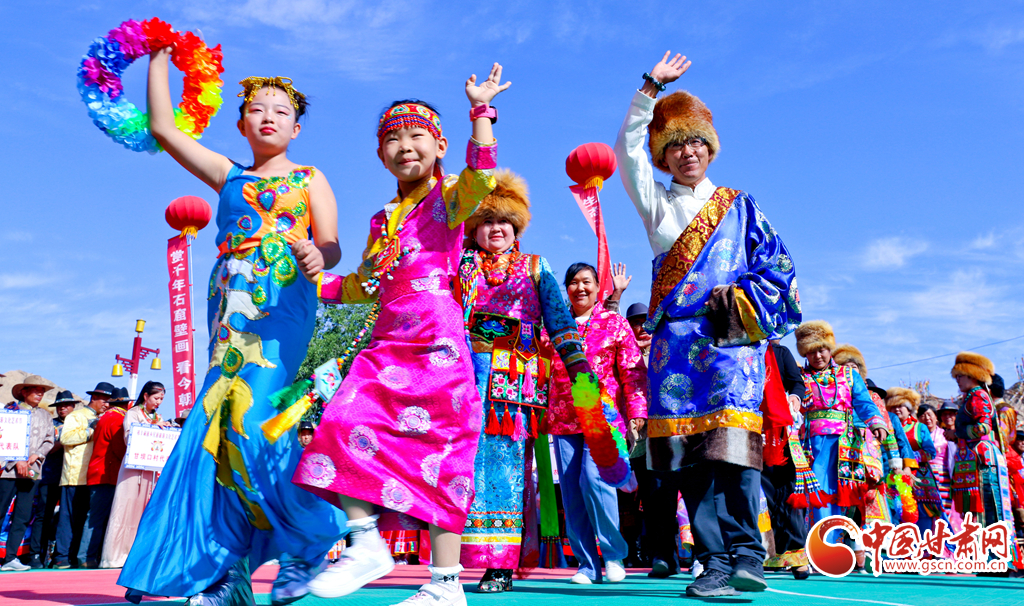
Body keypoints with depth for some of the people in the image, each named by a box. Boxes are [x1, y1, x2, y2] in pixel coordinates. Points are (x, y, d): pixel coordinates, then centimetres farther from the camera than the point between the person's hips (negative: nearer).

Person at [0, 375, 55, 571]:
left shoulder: (45, 416, 16)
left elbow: (49, 441, 11)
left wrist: (35, 456, -6)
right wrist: (18, 461, -11)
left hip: (32, 472, 4)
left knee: (22, 516, 2)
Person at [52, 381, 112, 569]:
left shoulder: (102, 420, 26)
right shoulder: (76, 416, 5)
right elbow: (65, 437, -11)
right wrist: (89, 430, -11)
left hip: (92, 476, 6)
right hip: (75, 475, -6)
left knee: (83, 518, 4)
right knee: (69, 517, -6)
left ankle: (74, 556, 7)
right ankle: (61, 556, -2)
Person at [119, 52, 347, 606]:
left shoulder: (309, 179, 14)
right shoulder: (229, 177, 24)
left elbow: (330, 244, 2)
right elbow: (163, 128, 26)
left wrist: (317, 257, -22)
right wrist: (159, 59, 29)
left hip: (283, 307, -5)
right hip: (231, 312, 5)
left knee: (252, 417, -21)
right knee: (219, 426, -5)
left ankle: (311, 542, -8)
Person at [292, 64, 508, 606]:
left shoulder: (447, 199, 3)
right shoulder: (383, 220, 23)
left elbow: (481, 179, -20)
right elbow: (364, 285, 29)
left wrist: (480, 111, -17)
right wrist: (310, 279, 22)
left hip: (438, 344, -6)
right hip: (389, 345, 6)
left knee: (438, 456, -4)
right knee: (348, 423, -11)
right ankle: (366, 543, 4)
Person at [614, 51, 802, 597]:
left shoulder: (738, 205, 18)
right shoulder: (656, 203, 21)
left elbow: (776, 264, 12)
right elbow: (627, 148, 10)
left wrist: (741, 297, -5)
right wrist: (651, 87, 5)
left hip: (731, 336, -1)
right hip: (676, 339, 2)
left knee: (733, 438, -17)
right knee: (691, 453, -5)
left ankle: (745, 555, -14)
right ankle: (715, 562, -3)